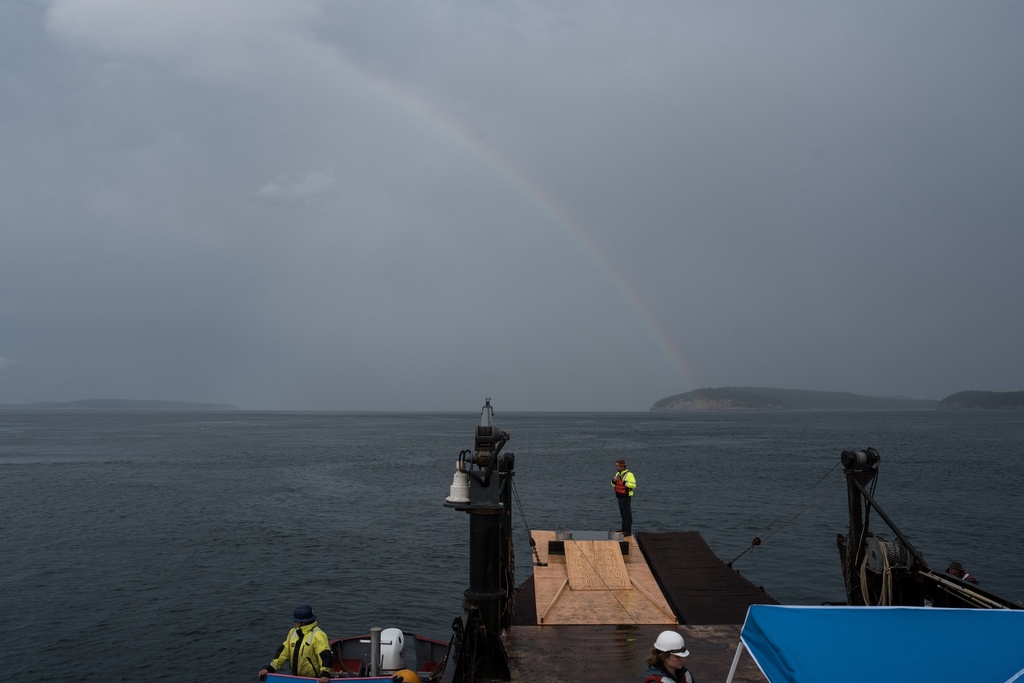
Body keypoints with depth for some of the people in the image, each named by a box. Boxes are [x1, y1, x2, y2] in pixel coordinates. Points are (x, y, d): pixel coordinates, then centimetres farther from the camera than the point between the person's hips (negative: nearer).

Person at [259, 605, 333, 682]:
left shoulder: (317, 636, -16)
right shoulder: (293, 632, 9)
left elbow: (325, 655, -24)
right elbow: (283, 652, 11)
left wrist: (325, 674, -36)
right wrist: (270, 668, 6)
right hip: (295, 677, 7)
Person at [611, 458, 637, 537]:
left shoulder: (629, 475, -17)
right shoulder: (618, 474, 9)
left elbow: (634, 485, -24)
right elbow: (614, 484, 15)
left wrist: (624, 483, -30)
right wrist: (614, 480, -7)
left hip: (626, 497, -9)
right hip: (620, 497, 9)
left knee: (627, 514, -5)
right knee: (623, 513, 18)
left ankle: (628, 531, -1)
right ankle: (624, 528, 30)